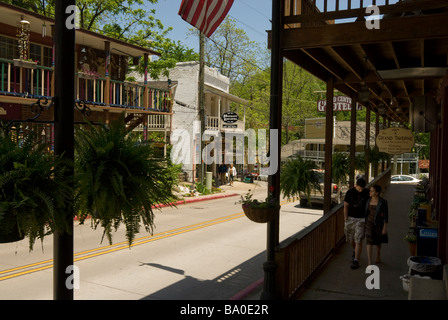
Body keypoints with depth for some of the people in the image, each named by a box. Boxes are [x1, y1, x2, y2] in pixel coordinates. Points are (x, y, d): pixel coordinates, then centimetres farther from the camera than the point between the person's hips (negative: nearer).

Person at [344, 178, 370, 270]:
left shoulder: (366, 192, -3)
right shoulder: (350, 192, -5)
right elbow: (346, 206, -3)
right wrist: (345, 221, -6)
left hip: (361, 219, -1)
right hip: (350, 218, 1)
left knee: (358, 240, -7)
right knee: (351, 239, 12)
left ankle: (356, 261, -3)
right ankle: (355, 251, 43)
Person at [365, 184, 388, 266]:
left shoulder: (383, 202, -18)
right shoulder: (369, 200, -5)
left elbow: (386, 215, -14)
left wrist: (385, 228, -15)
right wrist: (364, 223, 13)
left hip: (379, 223, -2)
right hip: (369, 223, 2)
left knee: (378, 241, 20)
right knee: (369, 242, -8)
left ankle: (378, 255, 50)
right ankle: (369, 263, -9)